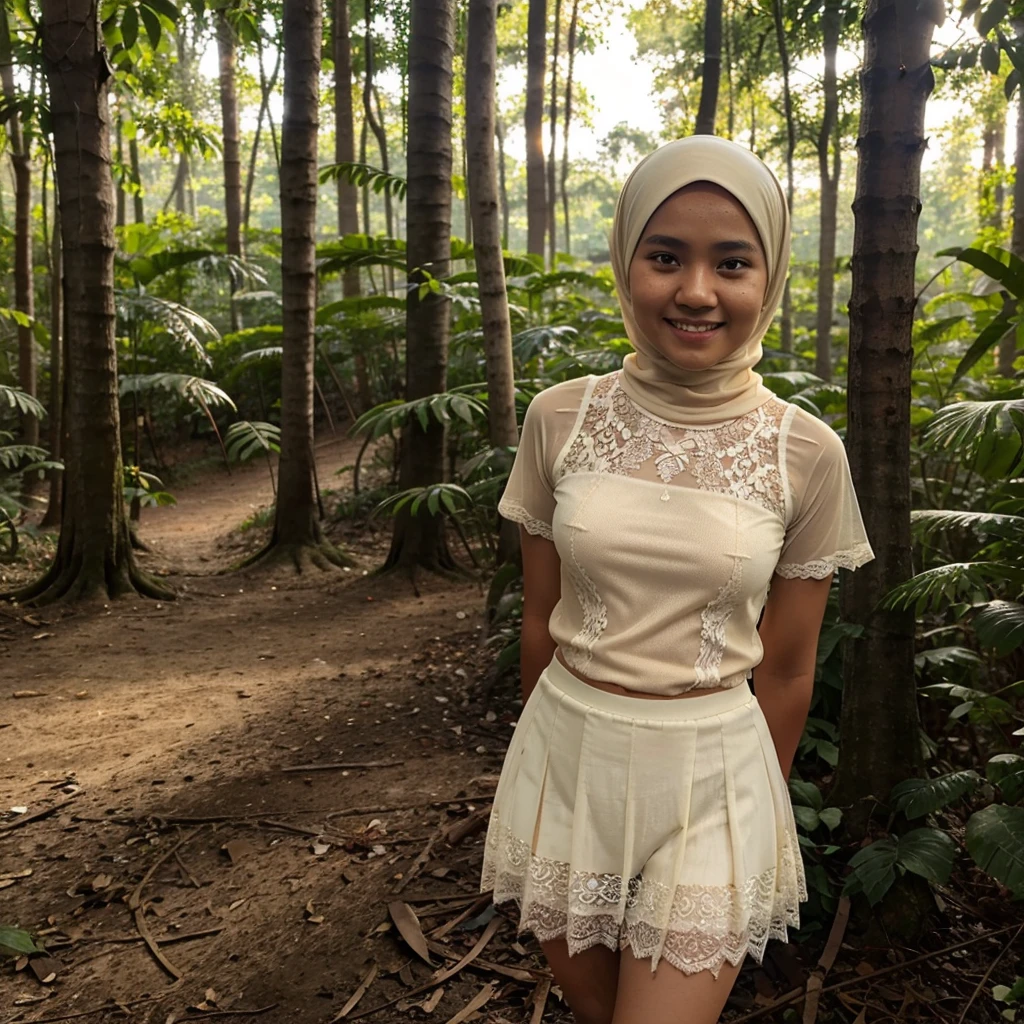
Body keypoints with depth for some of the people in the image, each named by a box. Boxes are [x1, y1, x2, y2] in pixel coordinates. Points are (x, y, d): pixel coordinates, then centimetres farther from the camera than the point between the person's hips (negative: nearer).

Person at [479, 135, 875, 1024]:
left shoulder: (807, 453, -10)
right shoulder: (561, 419, -7)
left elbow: (786, 668, 0)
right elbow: (540, 617, 4)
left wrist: (760, 810, 10)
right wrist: (555, 747, 13)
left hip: (711, 774, -1)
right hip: (567, 757, 2)